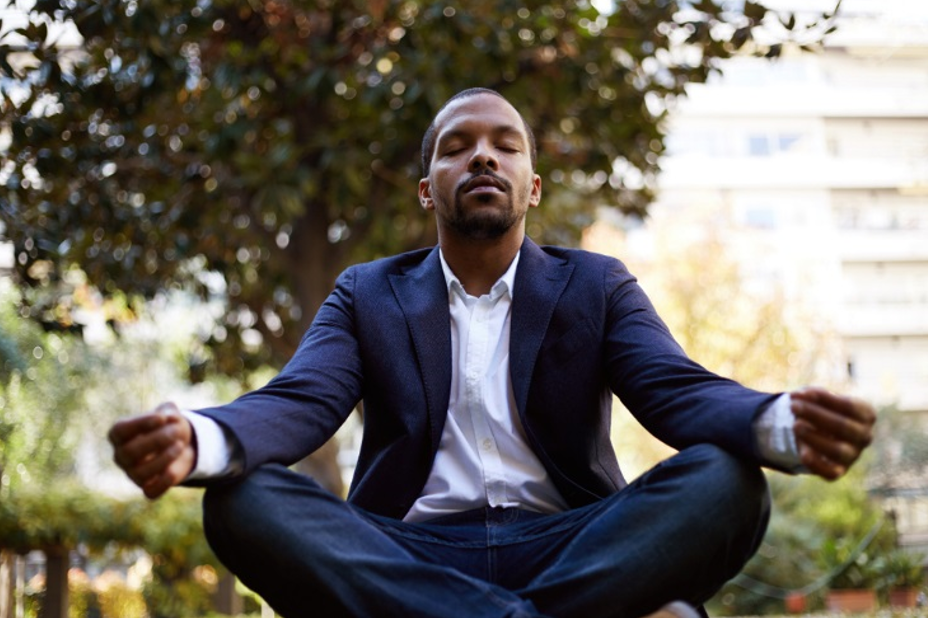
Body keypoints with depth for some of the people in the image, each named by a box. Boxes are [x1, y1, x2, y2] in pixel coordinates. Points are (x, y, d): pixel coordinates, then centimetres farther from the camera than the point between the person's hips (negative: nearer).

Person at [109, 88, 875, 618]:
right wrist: (199, 439, -30)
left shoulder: (596, 286, 12)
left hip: (567, 549, 0)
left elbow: (678, 391, -4)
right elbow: (299, 403, -4)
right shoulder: (368, 294, 13)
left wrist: (780, 425, -30)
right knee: (243, 499, -27)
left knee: (725, 483, -25)